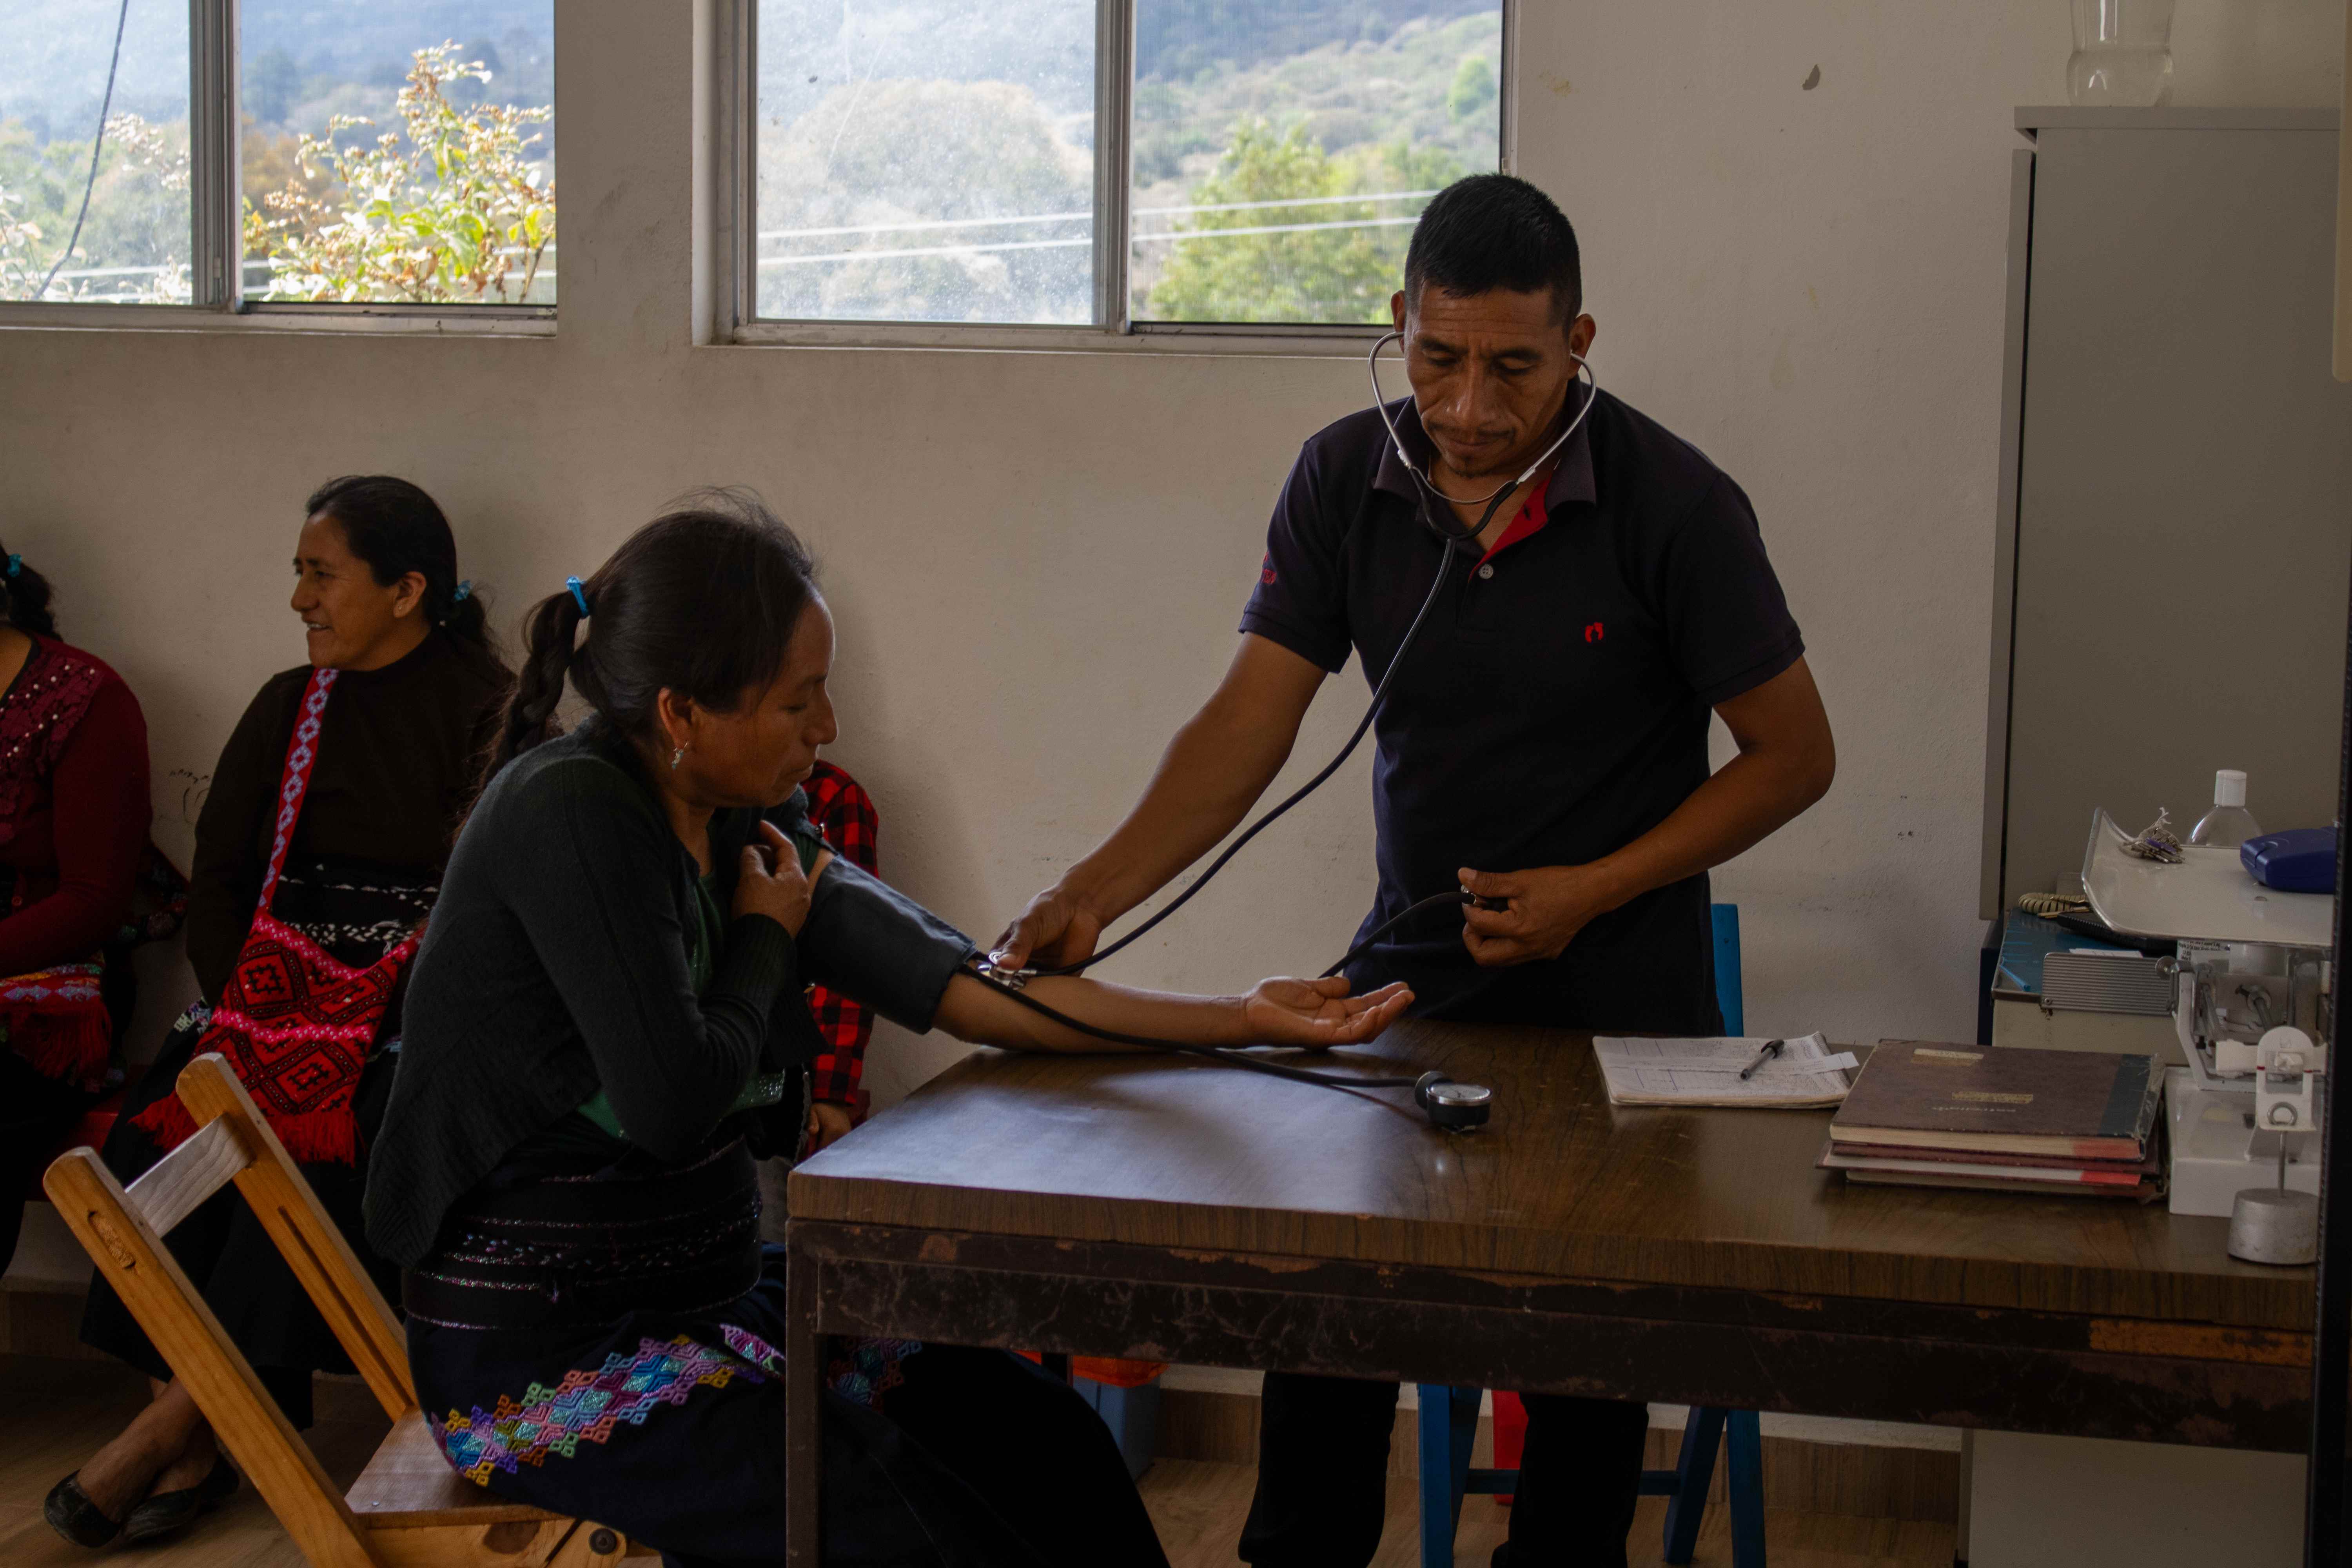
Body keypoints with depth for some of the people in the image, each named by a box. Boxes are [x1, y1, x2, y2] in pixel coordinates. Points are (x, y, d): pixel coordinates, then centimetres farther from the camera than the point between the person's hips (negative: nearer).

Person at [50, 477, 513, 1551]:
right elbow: (217, 877, 14)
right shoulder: (289, 706, 17)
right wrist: (243, 1006, -3)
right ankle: (197, 1444, -21)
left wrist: (386, 1019, -17)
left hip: (412, 1005, -5)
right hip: (276, 988, 5)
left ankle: (179, 1421, -23)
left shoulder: (485, 712, -1)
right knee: (157, 1133, -22)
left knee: (328, 1148, -32)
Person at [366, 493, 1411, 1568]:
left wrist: (1242, 1021, -6)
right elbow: (673, 1100, -24)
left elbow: (956, 983, -2)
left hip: (708, 1294, 8)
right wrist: (768, 939, -5)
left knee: (1049, 1445, 1)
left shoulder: (746, 827, 5)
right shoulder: (567, 812, -20)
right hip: (540, 1356, -8)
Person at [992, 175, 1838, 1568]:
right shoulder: (1346, 481, -3)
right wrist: (1093, 894, -20)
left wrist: (1592, 891, -15)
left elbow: (1795, 755, -7)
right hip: (1415, 968, 3)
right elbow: (1249, 724, -6)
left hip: (1616, 996, -3)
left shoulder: (1673, 503, -14)